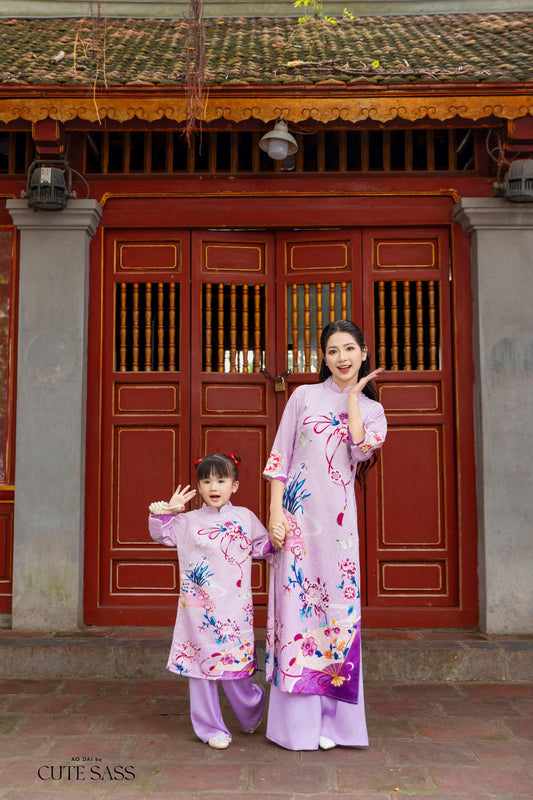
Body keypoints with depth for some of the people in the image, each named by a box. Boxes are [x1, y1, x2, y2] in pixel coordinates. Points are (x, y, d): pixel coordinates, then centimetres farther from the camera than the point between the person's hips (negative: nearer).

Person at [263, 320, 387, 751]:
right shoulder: (304, 396, 6)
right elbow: (279, 458, 1)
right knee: (295, 605, -1)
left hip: (338, 520, 2)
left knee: (336, 606, 3)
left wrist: (353, 394, -2)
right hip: (297, 512, -1)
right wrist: (276, 513, -8)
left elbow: (362, 449, -10)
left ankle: (331, 720, 15)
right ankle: (298, 719, 10)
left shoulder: (372, 409, 12)